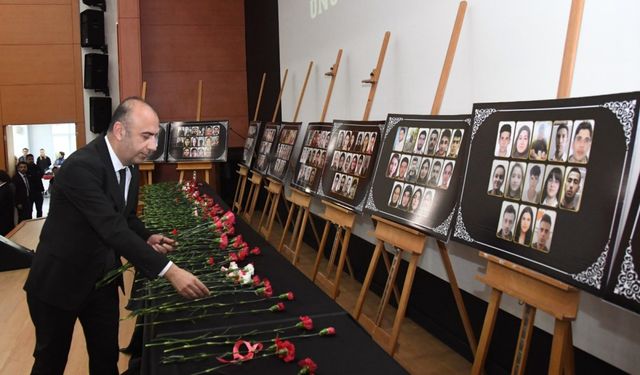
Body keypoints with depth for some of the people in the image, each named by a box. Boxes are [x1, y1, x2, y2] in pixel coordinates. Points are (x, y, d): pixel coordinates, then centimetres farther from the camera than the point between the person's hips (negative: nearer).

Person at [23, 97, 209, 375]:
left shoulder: (129, 166, -1)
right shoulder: (82, 166, -28)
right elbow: (112, 228, -36)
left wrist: (147, 238, -8)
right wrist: (169, 271, -39)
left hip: (103, 278, 7)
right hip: (60, 280, -7)